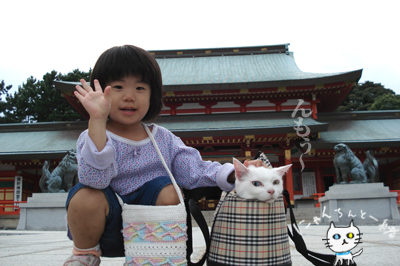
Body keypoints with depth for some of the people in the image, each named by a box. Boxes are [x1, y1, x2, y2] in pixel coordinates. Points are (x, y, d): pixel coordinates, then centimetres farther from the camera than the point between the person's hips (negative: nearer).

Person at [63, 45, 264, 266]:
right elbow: (95, 179, -33)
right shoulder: (93, 137, -13)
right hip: (106, 228, -3)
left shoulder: (163, 138, 0)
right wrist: (97, 120, -40)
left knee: (167, 191, -23)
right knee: (87, 196, -32)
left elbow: (193, 171, -6)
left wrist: (233, 173, -23)